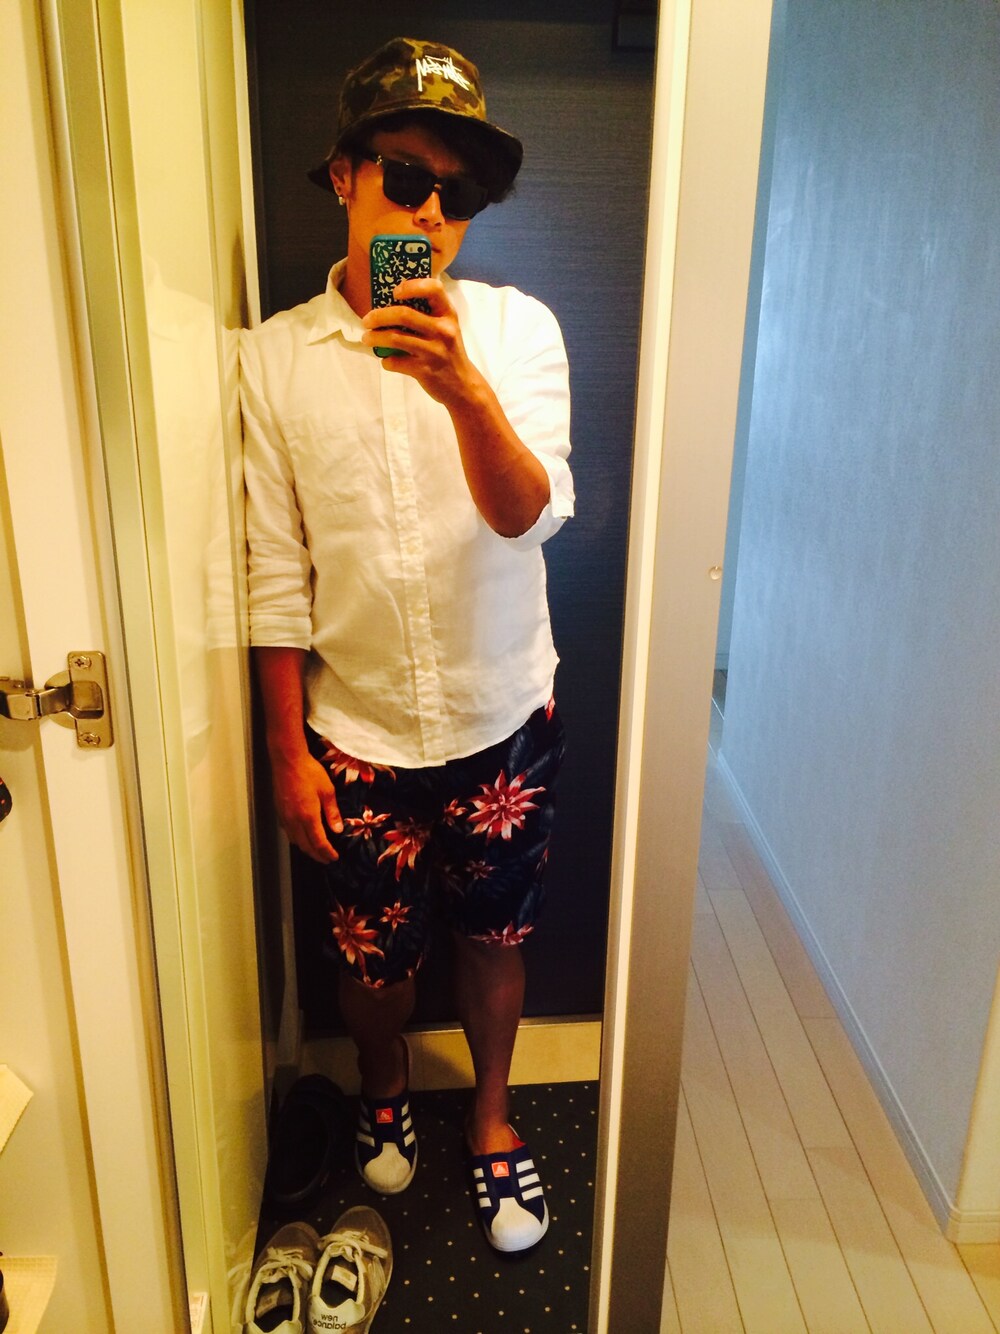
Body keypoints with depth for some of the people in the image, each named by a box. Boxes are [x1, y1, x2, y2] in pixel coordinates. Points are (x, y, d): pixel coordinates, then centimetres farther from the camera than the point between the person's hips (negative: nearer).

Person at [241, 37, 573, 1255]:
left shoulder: (517, 329, -6)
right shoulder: (277, 356, -6)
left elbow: (529, 514, -19)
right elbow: (277, 577, -3)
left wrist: (463, 388, -37)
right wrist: (288, 751, -2)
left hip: (502, 721, 0)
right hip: (357, 732, 0)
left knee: (493, 937, 18)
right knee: (372, 952, 17)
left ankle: (492, 1117, 45)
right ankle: (384, 1089, 50)